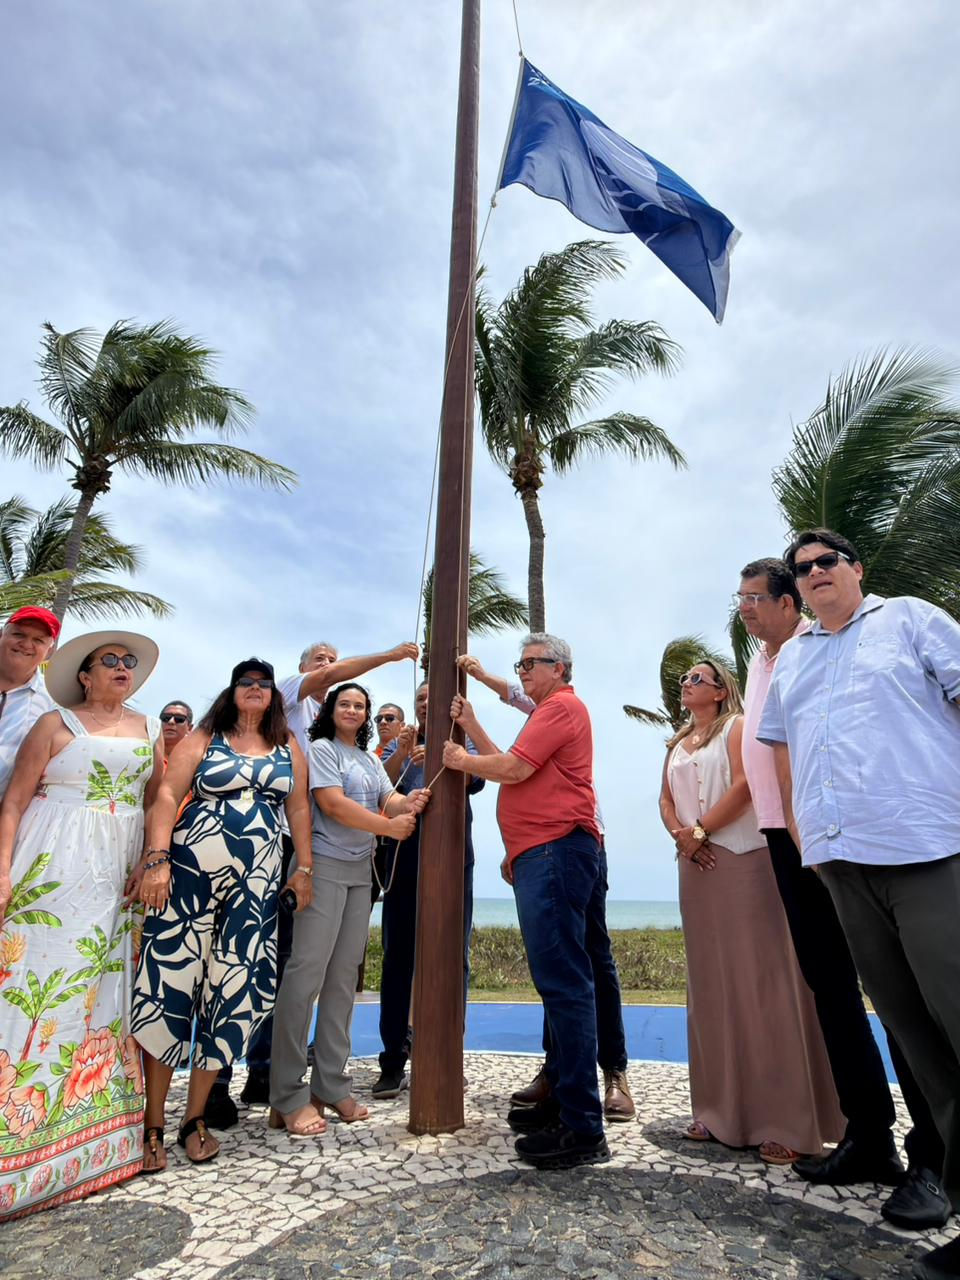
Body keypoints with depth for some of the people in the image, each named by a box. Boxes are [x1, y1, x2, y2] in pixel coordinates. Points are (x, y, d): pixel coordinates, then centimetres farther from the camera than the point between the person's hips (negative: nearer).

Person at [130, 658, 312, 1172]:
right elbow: (167, 795, -5)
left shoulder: (288, 745, 10)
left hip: (255, 883, 2)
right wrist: (157, 858, -18)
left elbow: (298, 807, 9)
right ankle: (153, 1123, 17)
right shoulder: (204, 738, 4)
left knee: (235, 992, 4)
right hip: (190, 872, -2)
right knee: (170, 984, 0)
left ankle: (195, 1116, 23)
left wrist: (303, 868, 3)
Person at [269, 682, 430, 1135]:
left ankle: (331, 1085, 17)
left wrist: (410, 803, -19)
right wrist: (388, 826, -16)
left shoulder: (371, 761, 19)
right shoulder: (322, 749, -2)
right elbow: (333, 804, -14)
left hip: (360, 871, 7)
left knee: (343, 979, 9)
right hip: (324, 866, -7)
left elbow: (390, 800, 5)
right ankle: (288, 1097, 0)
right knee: (306, 975, -8)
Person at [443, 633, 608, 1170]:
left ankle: (583, 1129, -3)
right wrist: (471, 726, 18)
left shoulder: (563, 706, -7)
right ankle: (564, 1101, 25)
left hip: (556, 852, -11)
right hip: (540, 856, 11)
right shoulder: (549, 712, 26)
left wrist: (462, 760, 1)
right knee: (559, 980, 14)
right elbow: (512, 768, 22)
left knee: (564, 981, -9)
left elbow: (514, 769, -15)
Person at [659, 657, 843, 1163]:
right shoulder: (677, 744, 20)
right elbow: (666, 799, 13)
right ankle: (721, 1110, 17)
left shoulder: (736, 728, 2)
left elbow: (744, 785, -12)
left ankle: (785, 1121, 2)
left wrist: (700, 829, -13)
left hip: (742, 860, -6)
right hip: (696, 866, 6)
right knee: (710, 984, 8)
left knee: (759, 981, -6)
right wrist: (679, 834, -6)